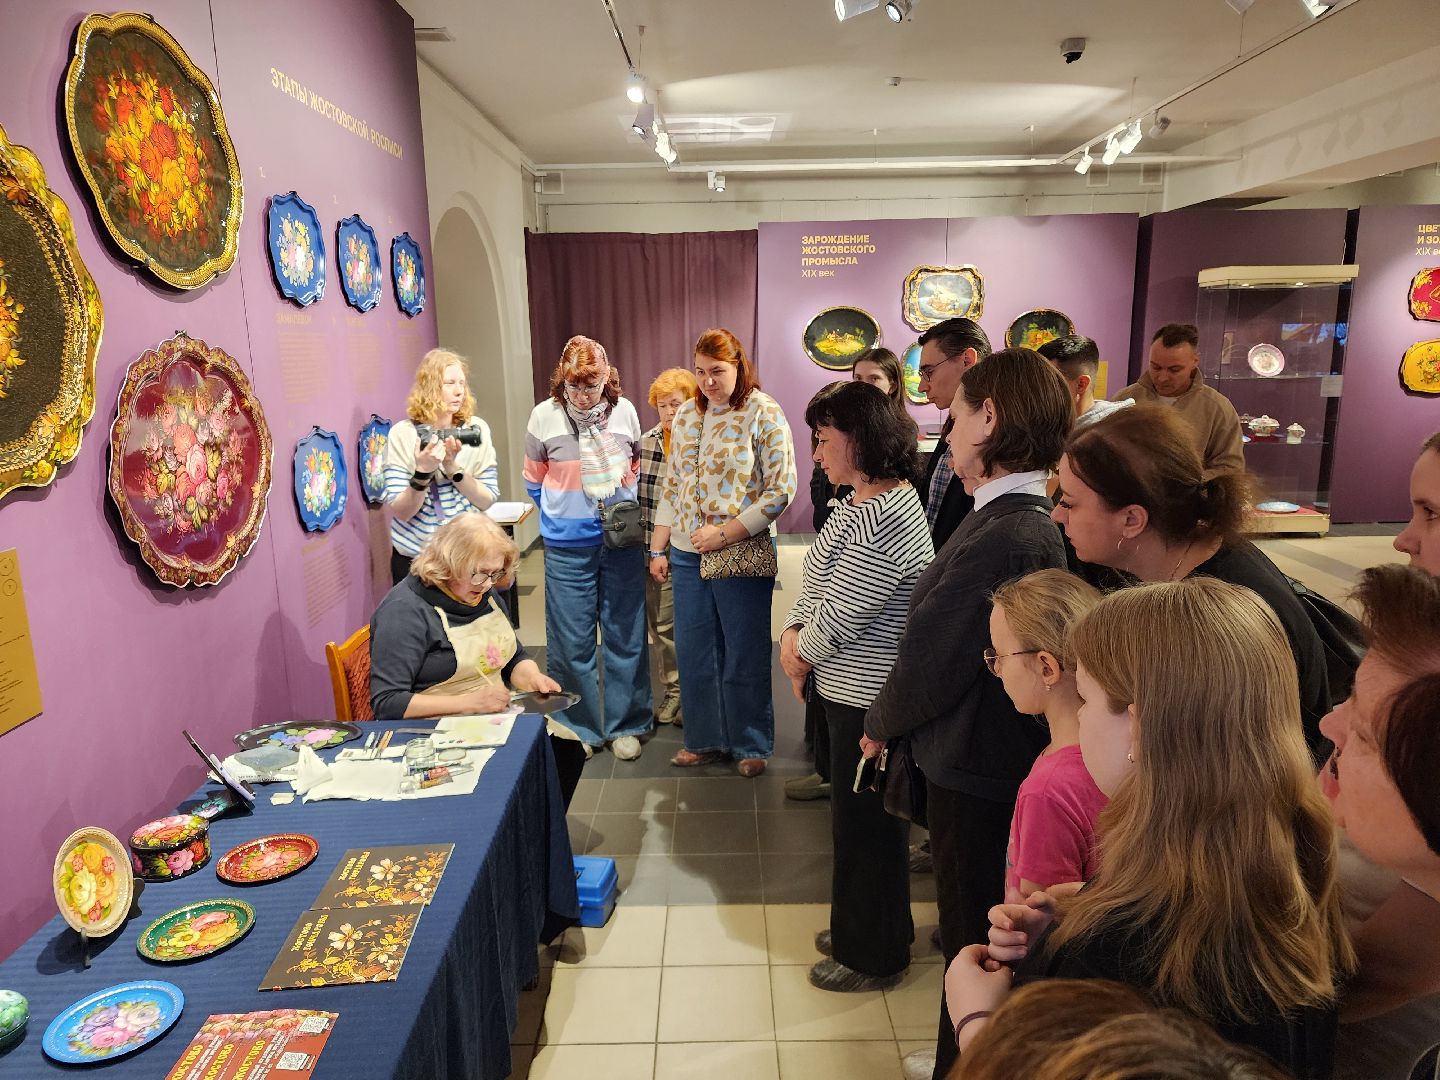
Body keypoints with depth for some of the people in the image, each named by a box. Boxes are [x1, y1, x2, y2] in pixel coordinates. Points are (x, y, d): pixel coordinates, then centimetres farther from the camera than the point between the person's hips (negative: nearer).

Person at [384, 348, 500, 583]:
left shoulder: (475, 428, -5)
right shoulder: (403, 434, -9)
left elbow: (487, 501, -6)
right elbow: (400, 512, -12)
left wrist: (452, 466, -20)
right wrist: (422, 472, -28)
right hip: (414, 558, -1)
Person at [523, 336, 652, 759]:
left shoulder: (625, 411, -2)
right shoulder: (544, 415, -5)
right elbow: (534, 479, 9)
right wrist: (559, 517, 8)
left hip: (622, 542, 1)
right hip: (568, 548, -1)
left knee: (625, 637, 9)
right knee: (572, 642, 5)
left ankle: (624, 725, 24)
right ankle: (577, 728, 22)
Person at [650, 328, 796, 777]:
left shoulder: (764, 414, -7)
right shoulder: (687, 414, 10)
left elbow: (781, 489, -11)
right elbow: (671, 485, 14)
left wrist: (726, 533, -16)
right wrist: (658, 548, 11)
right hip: (686, 554, 6)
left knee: (745, 656, 7)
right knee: (693, 653, 13)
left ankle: (750, 745, 25)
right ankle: (705, 740, 30)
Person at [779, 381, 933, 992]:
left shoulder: (886, 518, -25)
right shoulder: (854, 501, 9)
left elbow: (842, 611, -24)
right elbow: (815, 579, 12)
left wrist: (802, 656, -7)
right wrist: (793, 633, -3)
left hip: (869, 700, -10)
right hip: (848, 689, 10)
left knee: (865, 826, 7)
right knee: (854, 817, 23)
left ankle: (875, 957, 28)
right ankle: (858, 930, 42)